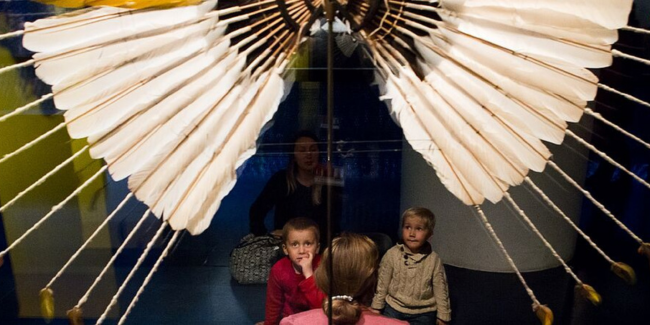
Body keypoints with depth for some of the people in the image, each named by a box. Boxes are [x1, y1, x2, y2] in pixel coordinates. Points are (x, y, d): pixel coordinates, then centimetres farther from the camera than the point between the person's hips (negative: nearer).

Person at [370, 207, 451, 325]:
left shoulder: (433, 259, -12)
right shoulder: (392, 254, -12)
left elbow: (440, 290, -3)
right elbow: (382, 284, -3)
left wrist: (442, 316, 1)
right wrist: (376, 308, 1)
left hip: (423, 314, 0)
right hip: (394, 309, 1)